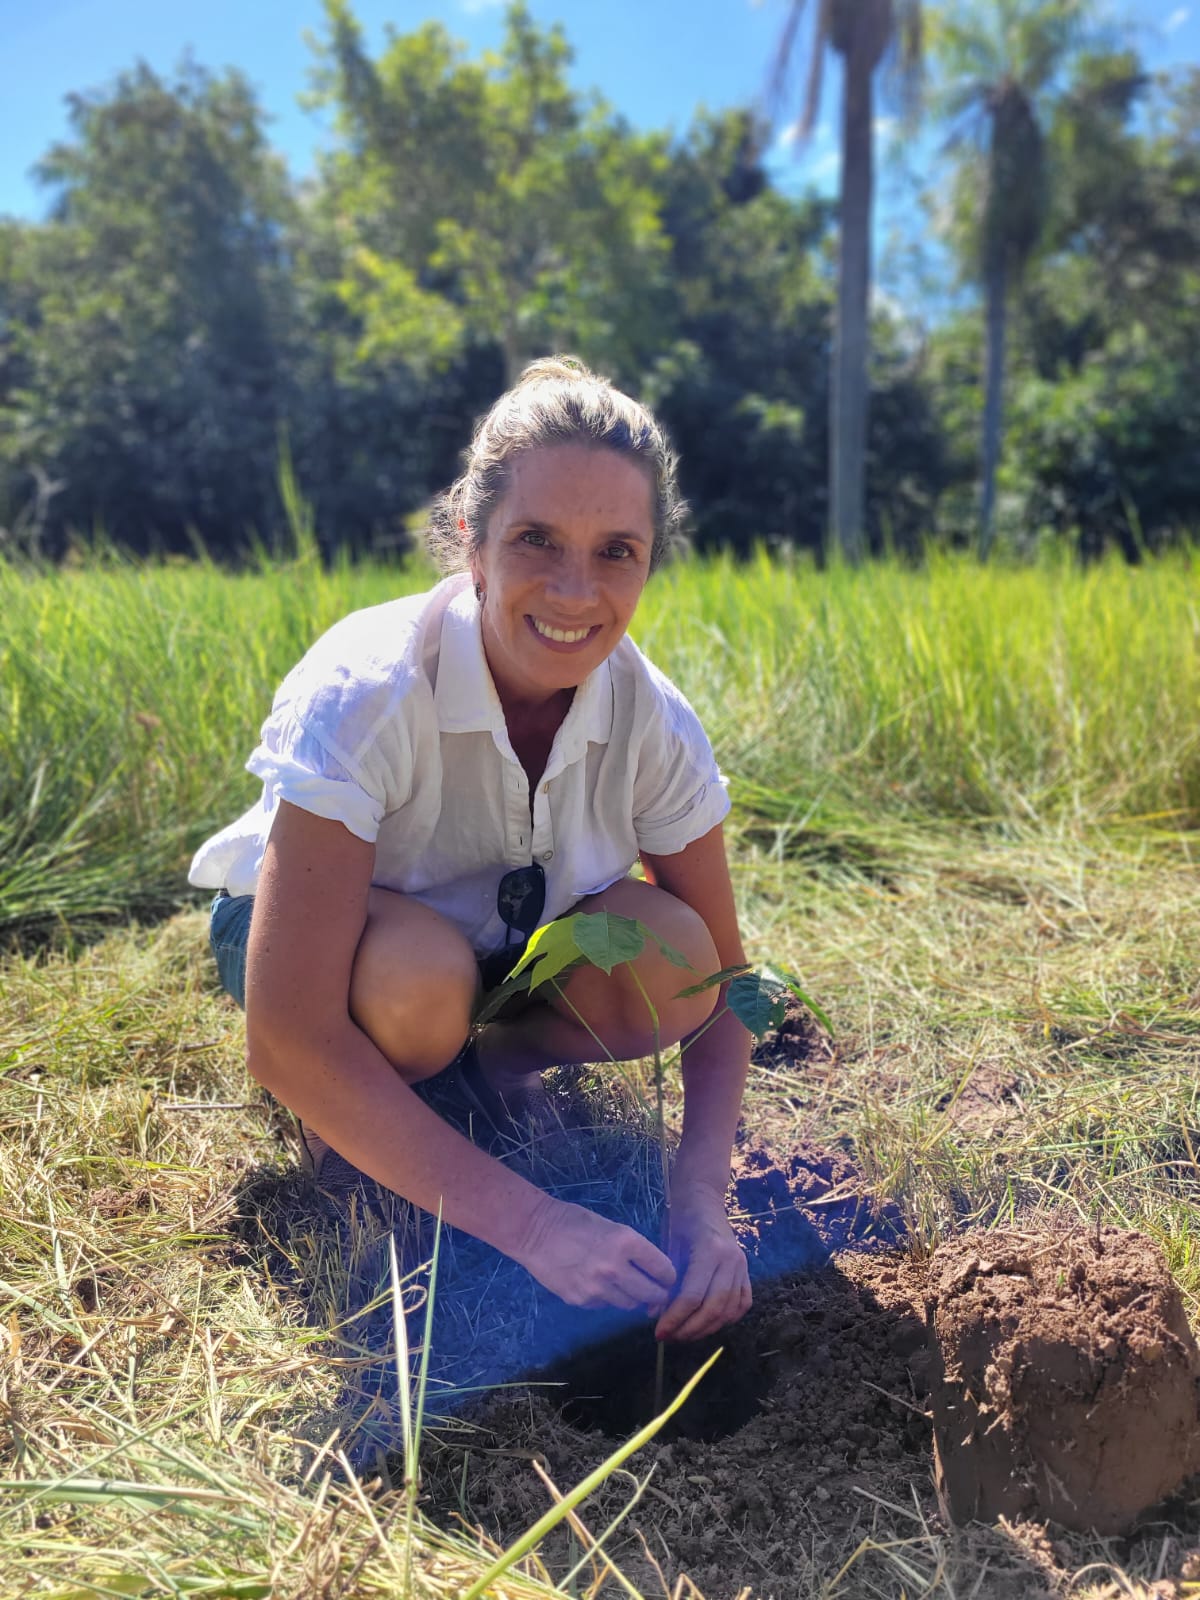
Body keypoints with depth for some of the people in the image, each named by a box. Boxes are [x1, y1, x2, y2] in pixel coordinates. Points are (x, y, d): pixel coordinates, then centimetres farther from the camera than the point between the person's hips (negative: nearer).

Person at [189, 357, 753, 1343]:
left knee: (666, 958, -26)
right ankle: (337, 1116, -2)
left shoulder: (654, 724, -22)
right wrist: (530, 1223, -39)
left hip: (511, 943, 4)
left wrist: (701, 1207, -29)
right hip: (304, 931, -3)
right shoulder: (364, 695, -35)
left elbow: (716, 984, -14)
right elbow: (284, 1036, -37)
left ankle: (494, 1055, 6)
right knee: (421, 972, -38)